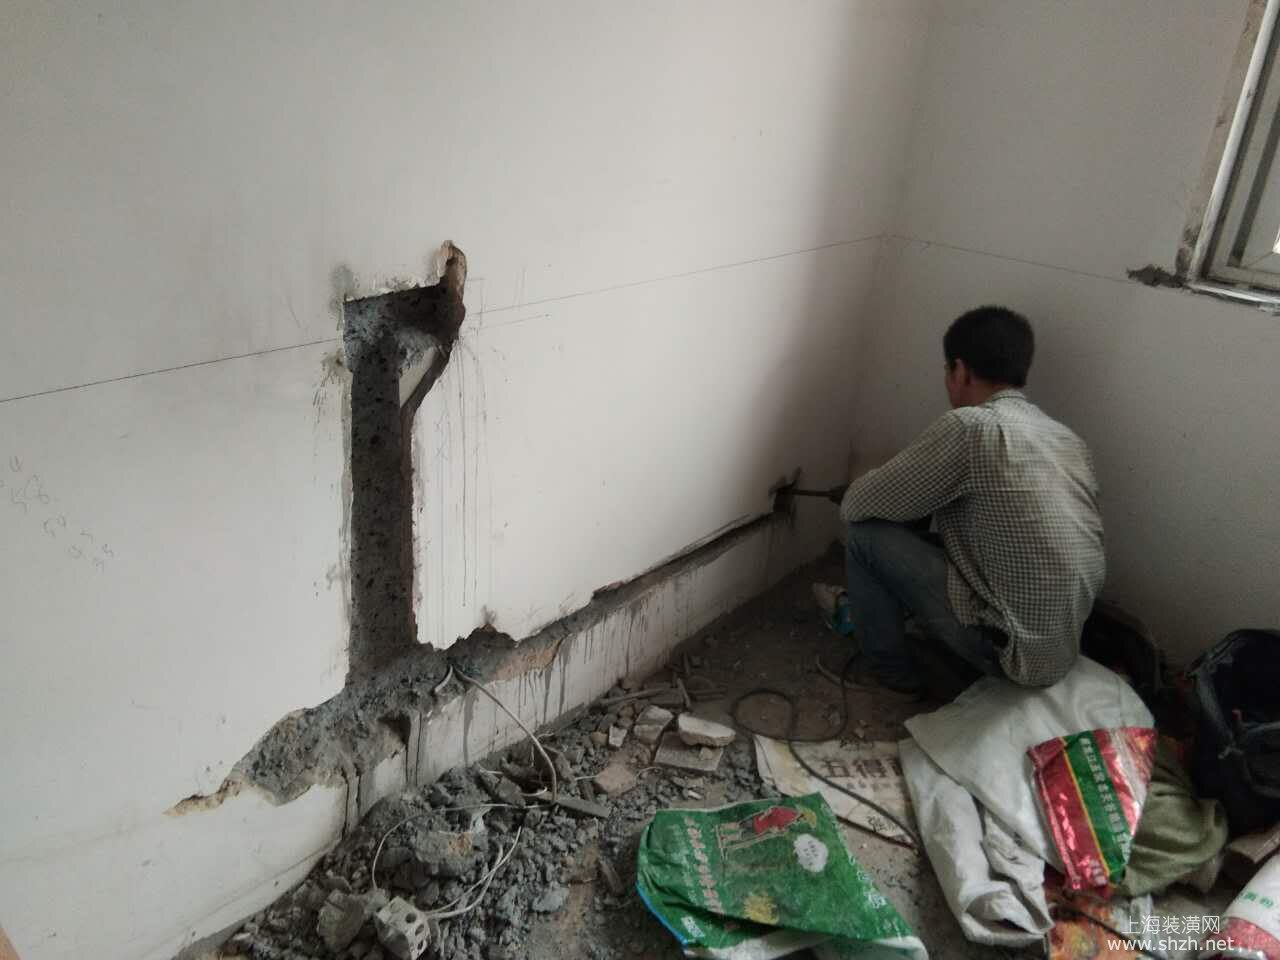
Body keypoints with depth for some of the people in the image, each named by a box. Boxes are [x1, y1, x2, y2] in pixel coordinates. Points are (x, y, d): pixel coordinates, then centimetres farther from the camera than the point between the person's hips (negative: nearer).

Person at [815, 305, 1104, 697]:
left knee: (867, 533, 0)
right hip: (1060, 649, 8)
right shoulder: (1068, 440, 7)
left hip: (1012, 650, -8)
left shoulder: (970, 426, -17)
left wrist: (855, 496, 12)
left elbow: (857, 504, -12)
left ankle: (889, 666, 16)